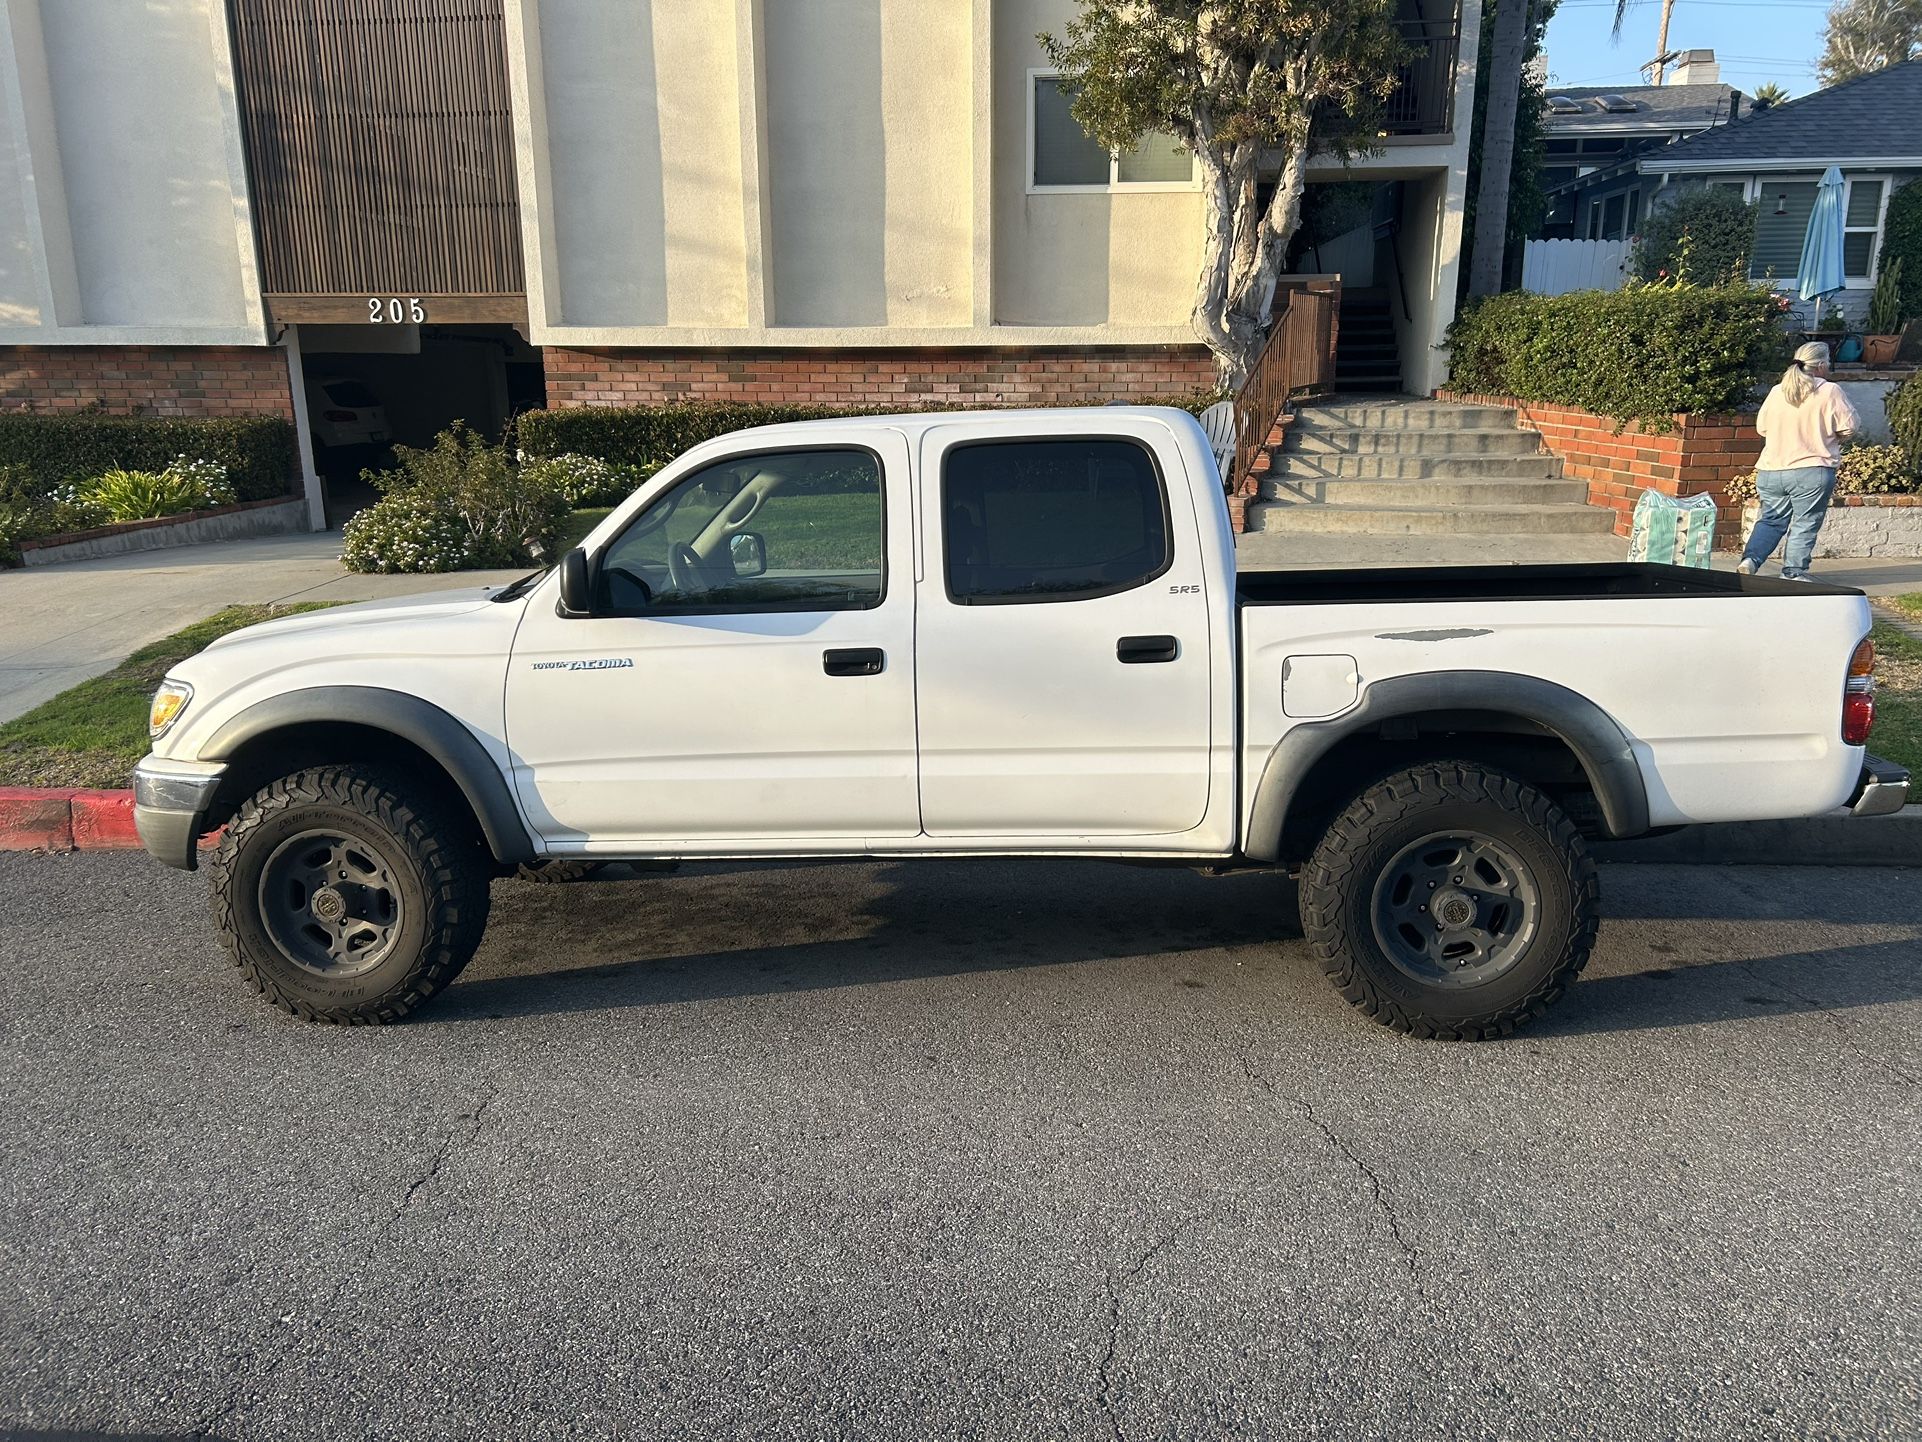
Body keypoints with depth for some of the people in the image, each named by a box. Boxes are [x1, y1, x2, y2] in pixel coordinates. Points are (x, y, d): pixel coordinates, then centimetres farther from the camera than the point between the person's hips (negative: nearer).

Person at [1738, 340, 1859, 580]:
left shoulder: (1777, 391, 6)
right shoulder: (1829, 391, -7)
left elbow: (1761, 427, 13)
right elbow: (1849, 426, -5)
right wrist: (1832, 439, 14)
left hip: (1771, 470, 4)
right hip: (1812, 472, -4)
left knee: (1771, 520, 15)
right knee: (1805, 525, 6)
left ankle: (1750, 559, -2)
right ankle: (1793, 573, 8)